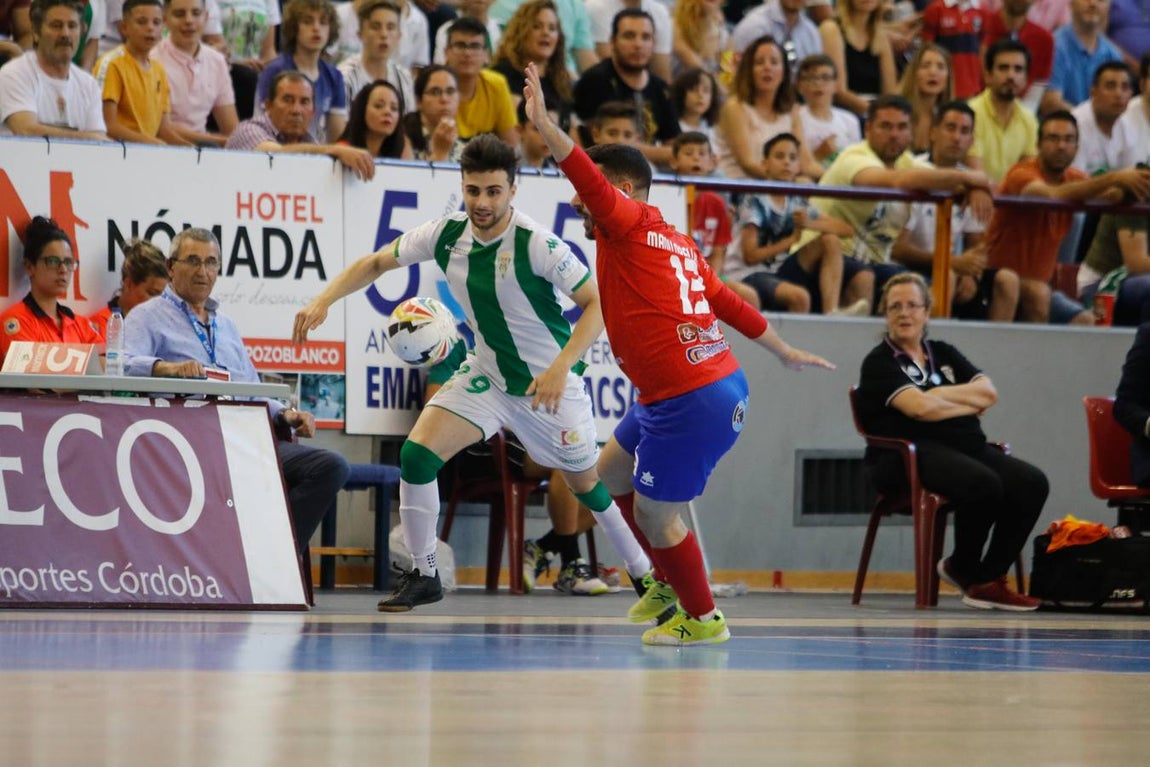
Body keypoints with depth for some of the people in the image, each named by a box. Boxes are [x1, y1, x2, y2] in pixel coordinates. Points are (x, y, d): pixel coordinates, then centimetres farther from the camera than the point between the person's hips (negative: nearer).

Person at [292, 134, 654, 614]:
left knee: (585, 484, 9)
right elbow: (376, 263, 3)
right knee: (416, 454, -13)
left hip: (550, 384, -4)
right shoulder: (447, 234, -11)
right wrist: (324, 300, -12)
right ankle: (423, 575, 1)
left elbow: (598, 303, -23)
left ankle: (646, 574, 33)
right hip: (487, 375, 4)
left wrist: (561, 366, -34)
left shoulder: (537, 244, -25)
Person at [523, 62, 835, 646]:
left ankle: (702, 618, 18)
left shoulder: (630, 226, -9)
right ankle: (670, 581, 36)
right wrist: (783, 351, 34)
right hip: (720, 383, 10)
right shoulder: (677, 244, 16)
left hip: (689, 401, -10)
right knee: (612, 471, 26)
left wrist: (543, 124, -34)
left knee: (654, 515, 3)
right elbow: (727, 302, 24)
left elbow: (592, 180, -28)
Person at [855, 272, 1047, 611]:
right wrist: (969, 404, 0)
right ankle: (962, 568, -6)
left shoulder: (943, 354, 23)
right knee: (984, 484, -33)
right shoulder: (880, 363, 3)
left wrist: (939, 394, -5)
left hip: (965, 447, 7)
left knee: (1032, 483, -18)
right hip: (908, 455, -7)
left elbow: (989, 392, 8)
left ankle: (988, 578, -8)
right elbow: (918, 407, -13)